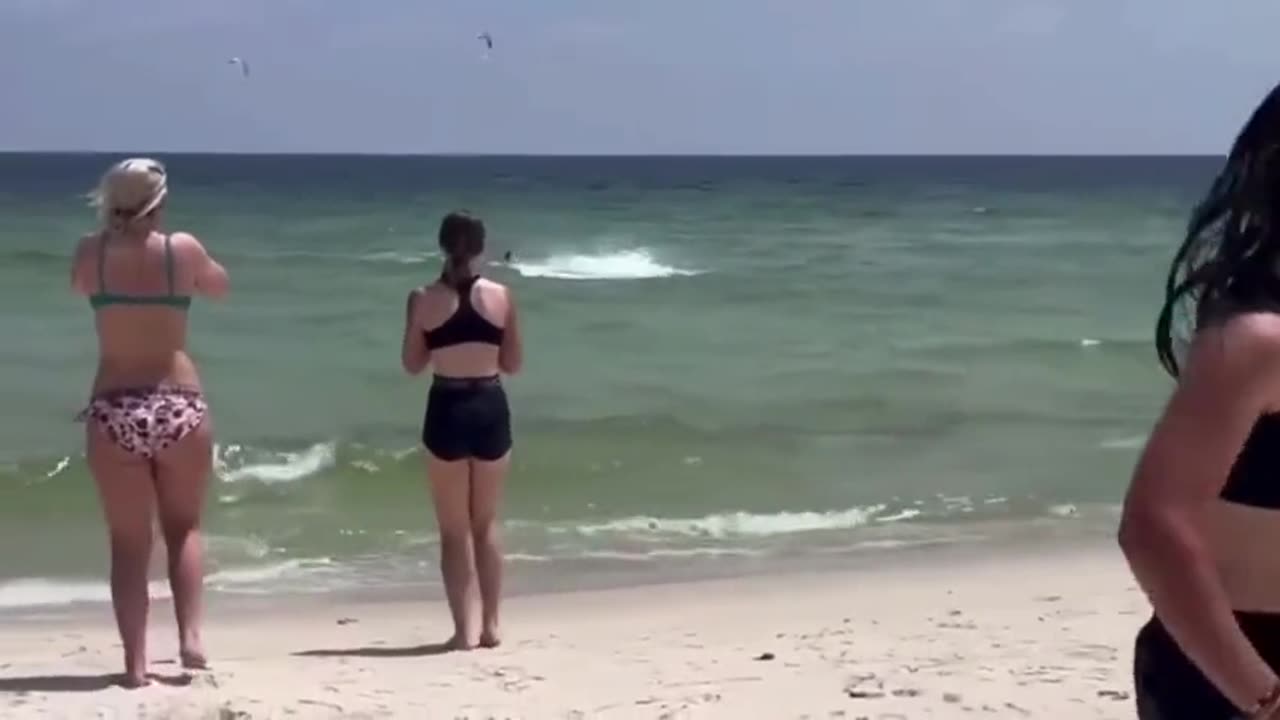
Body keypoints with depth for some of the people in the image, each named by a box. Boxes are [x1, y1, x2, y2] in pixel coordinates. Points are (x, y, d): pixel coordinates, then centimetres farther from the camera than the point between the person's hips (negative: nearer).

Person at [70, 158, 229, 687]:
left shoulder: (91, 253, -2)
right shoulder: (182, 249, -4)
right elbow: (218, 287, 17)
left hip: (114, 412, 0)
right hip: (179, 407, 0)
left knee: (128, 544, 8)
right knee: (184, 528, 18)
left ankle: (135, 664, 3)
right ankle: (190, 634, 0)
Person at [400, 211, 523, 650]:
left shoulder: (424, 299, -5)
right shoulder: (501, 297, -2)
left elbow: (412, 365, 3)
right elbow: (513, 364, 5)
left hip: (447, 411, -2)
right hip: (491, 408, 2)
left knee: (454, 529, 7)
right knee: (486, 524, 16)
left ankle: (462, 631, 5)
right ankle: (490, 626, 18)